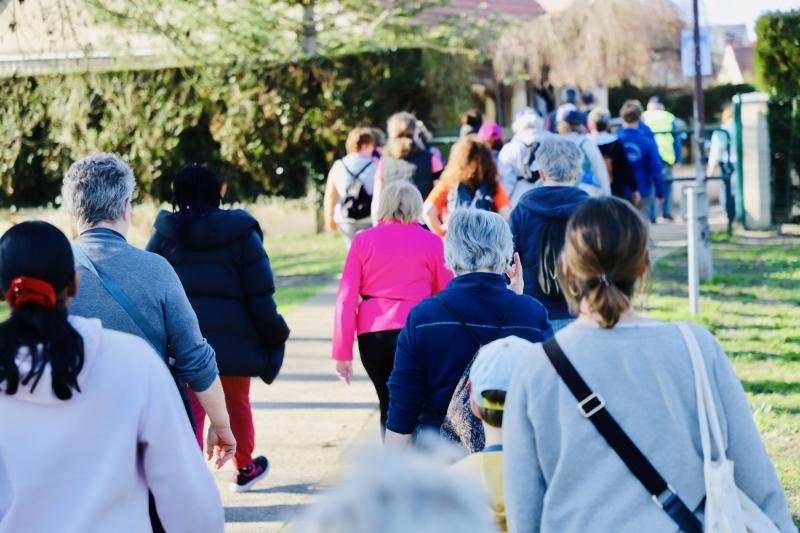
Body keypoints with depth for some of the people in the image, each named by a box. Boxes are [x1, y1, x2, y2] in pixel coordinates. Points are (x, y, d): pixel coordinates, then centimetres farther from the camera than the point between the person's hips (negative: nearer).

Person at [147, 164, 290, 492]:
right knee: (237, 403, 20)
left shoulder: (165, 235, 2)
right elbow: (260, 295, -5)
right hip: (233, 339, 0)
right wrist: (273, 335, 6)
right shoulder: (242, 233, -2)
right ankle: (244, 469, 39)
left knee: (190, 410, 5)